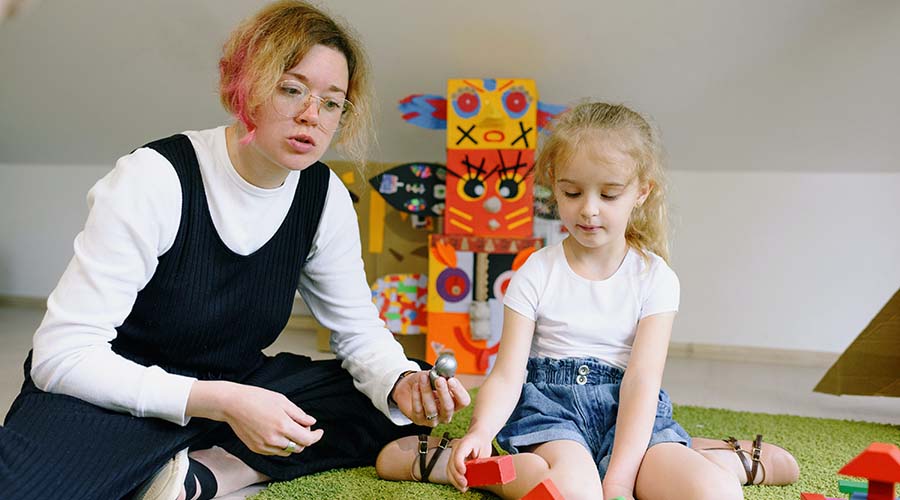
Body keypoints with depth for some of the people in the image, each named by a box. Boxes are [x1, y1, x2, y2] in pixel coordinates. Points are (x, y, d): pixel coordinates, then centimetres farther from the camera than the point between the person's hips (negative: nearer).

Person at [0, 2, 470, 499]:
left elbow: (359, 330, 4)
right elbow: (63, 355, -24)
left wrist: (404, 383, -21)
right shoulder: (154, 178, -21)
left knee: (394, 409, -12)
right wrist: (222, 402, -33)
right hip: (115, 393, -6)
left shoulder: (325, 197, -5)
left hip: (230, 388, 7)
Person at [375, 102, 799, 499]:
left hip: (627, 412, 1)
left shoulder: (654, 278, 0)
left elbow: (641, 380, -9)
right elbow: (508, 374, -7)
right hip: (550, 404, 0)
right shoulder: (536, 273, 0)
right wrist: (481, 432, -29)